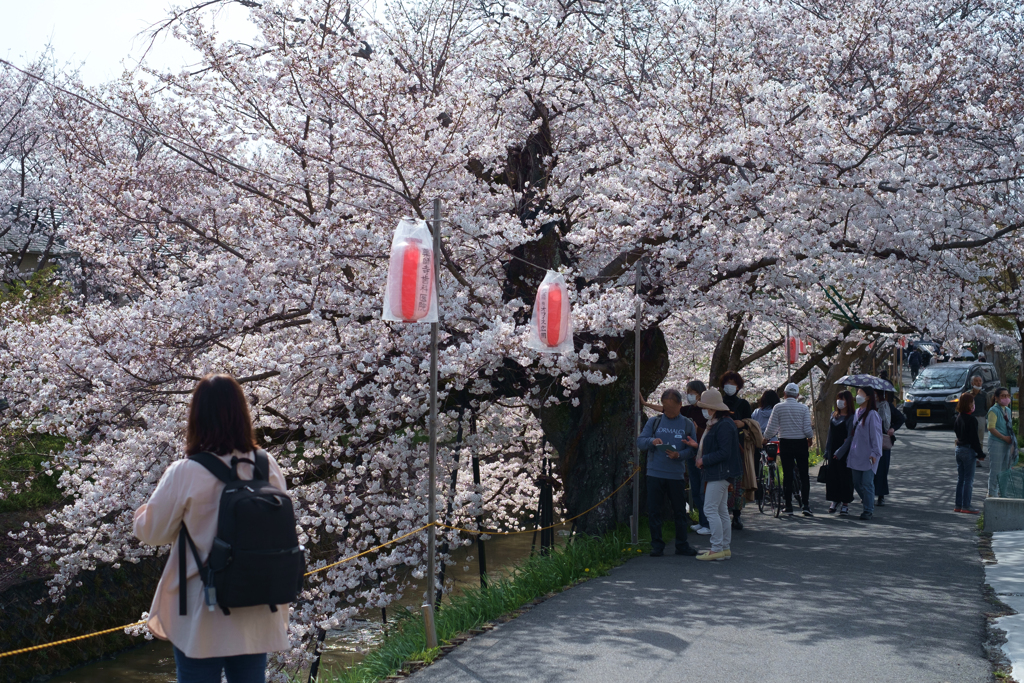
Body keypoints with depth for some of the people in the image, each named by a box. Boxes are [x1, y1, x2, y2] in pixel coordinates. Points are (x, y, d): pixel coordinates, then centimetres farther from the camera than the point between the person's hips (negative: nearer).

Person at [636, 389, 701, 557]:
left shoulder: (687, 424, 6)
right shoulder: (654, 422, 6)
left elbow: (693, 449, 1)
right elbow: (639, 442, 2)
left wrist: (679, 455, -18)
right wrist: (651, 441, -19)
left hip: (676, 475, 0)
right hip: (655, 474, 0)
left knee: (680, 511, 7)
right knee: (654, 511, 2)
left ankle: (682, 545, 18)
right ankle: (657, 546, 12)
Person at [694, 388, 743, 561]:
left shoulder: (724, 425, -18)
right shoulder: (715, 424, 15)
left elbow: (724, 452, -23)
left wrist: (704, 460, -17)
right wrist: (698, 450, 8)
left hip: (720, 473, -11)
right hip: (716, 473, 11)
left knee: (710, 509, -9)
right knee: (721, 511, 13)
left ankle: (717, 549, -6)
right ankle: (725, 548, 17)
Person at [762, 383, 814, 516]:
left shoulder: (778, 407, -3)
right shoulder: (804, 408, -3)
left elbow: (771, 428, -3)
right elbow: (807, 428, -7)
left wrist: (765, 438, 16)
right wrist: (810, 438, 14)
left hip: (785, 444, 0)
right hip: (801, 444, 0)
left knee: (787, 475, 4)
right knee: (804, 475, 6)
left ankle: (789, 507, 5)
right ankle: (806, 505, -2)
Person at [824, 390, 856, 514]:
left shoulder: (851, 417, -9)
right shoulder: (834, 415, 11)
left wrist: (841, 451, -20)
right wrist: (826, 450, 12)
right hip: (832, 450, 6)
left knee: (845, 476, 0)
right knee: (832, 476, 6)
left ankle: (845, 504, 8)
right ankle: (835, 501, 18)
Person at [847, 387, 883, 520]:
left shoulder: (872, 414, -11)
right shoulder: (857, 412, 12)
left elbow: (876, 435, -13)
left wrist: (875, 453, -17)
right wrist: (850, 450, 18)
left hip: (868, 456, -8)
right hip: (856, 454, 8)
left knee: (867, 483, -4)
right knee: (857, 483, 9)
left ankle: (869, 510, 5)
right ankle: (869, 504, 24)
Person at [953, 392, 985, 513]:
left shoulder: (958, 417, 7)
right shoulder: (971, 419, -17)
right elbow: (974, 439, -18)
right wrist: (980, 453, -10)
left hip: (959, 448, 8)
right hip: (968, 450, -8)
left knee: (960, 479, 13)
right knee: (968, 479, -2)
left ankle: (958, 505, 16)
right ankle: (966, 506, -1)